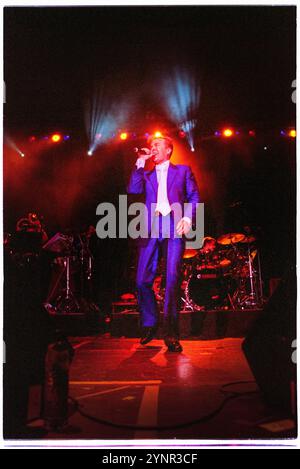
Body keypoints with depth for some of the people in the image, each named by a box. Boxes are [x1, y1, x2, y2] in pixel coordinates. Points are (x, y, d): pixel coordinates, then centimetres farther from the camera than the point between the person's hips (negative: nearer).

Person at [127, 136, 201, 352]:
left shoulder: (183, 170, 17)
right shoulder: (146, 174, 24)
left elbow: (194, 196, 10)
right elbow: (133, 190, 4)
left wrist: (188, 218, -7)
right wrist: (140, 163, 5)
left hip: (174, 228, -3)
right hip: (151, 231, 3)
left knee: (172, 278, -14)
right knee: (142, 281, -3)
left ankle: (171, 334, -9)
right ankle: (150, 323, 19)